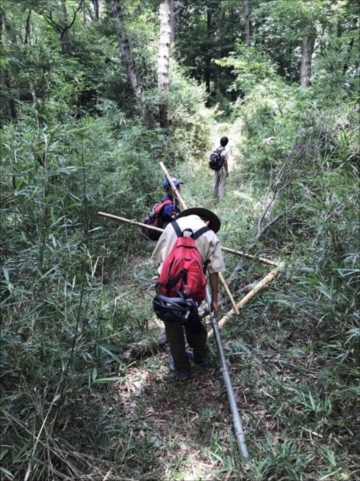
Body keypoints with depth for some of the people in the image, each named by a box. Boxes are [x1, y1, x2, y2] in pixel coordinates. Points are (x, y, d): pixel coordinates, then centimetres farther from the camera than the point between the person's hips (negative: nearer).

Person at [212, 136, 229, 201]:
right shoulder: (225, 152, -18)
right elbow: (225, 163, -15)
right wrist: (227, 172, -6)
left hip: (216, 169, 6)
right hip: (222, 170, -6)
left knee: (216, 183, 16)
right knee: (222, 185, 2)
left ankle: (215, 197, 27)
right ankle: (221, 199, 6)